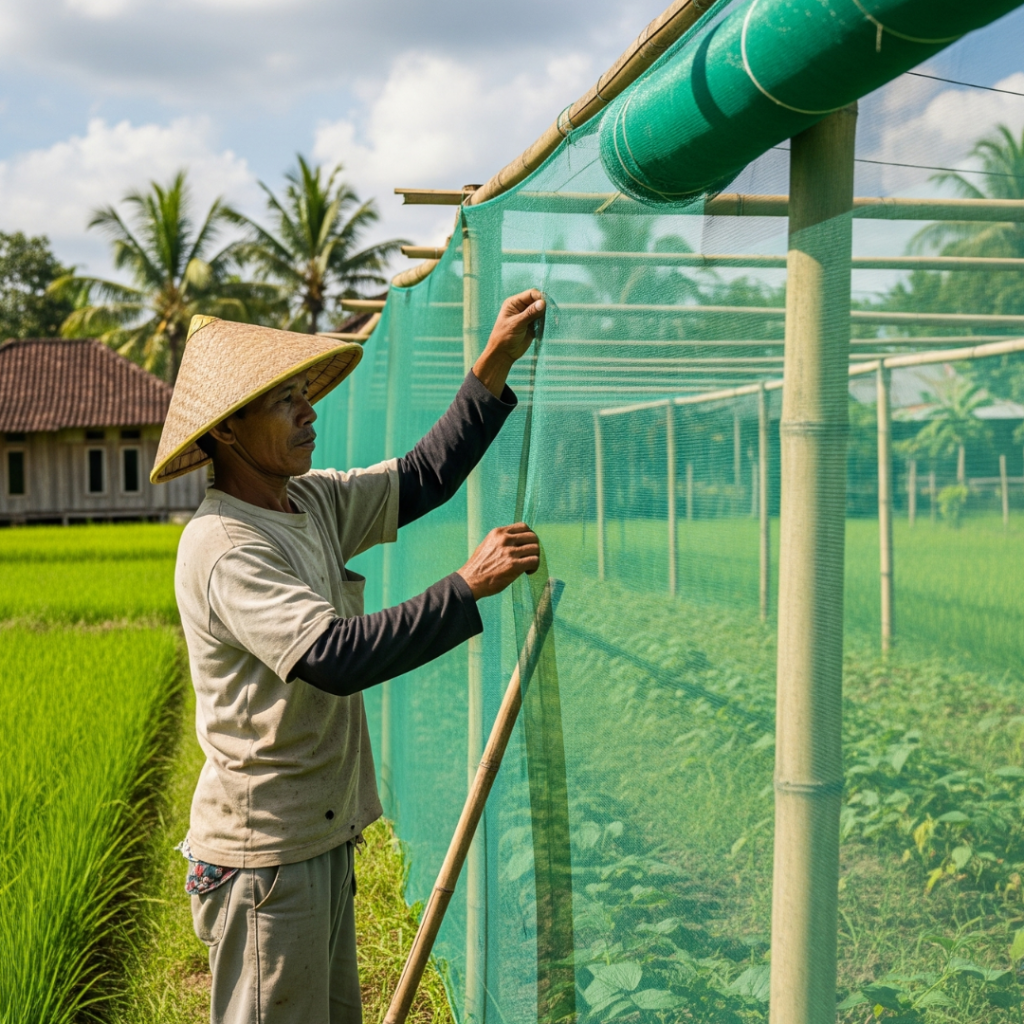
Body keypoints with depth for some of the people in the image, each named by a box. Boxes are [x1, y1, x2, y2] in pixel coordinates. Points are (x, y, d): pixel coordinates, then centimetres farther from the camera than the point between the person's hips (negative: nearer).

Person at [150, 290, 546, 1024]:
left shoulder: (312, 502, 5)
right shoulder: (222, 548, -23)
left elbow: (423, 479, 13)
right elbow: (336, 656, -33)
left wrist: (496, 364, 7)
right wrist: (469, 587, -31)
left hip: (320, 837, 9)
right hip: (263, 853, -9)